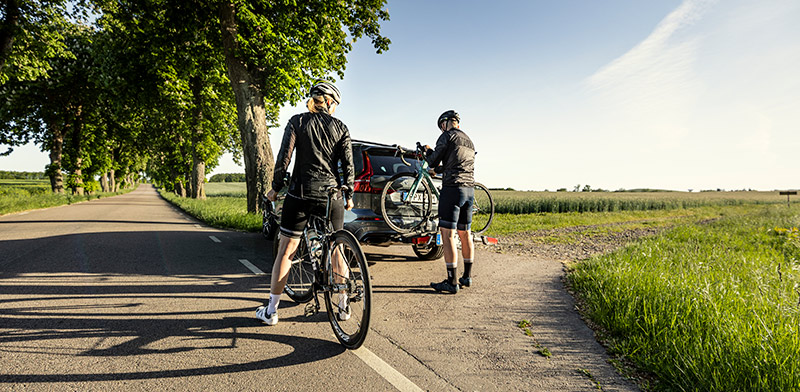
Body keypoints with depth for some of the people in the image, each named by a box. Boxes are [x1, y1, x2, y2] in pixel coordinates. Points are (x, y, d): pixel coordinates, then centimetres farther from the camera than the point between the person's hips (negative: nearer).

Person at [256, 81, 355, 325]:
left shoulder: (297, 122, 4)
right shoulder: (340, 127, 6)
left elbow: (284, 157, -4)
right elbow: (348, 165, 1)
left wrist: (276, 188, 5)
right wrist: (349, 195, 10)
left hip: (301, 192, -1)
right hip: (331, 194, 1)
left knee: (286, 251, 7)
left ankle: (271, 310, 12)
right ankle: (343, 306, 21)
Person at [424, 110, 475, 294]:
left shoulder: (447, 136, -4)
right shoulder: (469, 141, 21)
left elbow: (433, 161, -2)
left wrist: (428, 151, 19)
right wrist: (440, 169, 42)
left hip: (453, 188, -8)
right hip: (470, 189, 8)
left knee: (448, 234, -6)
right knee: (465, 233, 15)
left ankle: (452, 282, -6)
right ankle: (467, 277, 24)